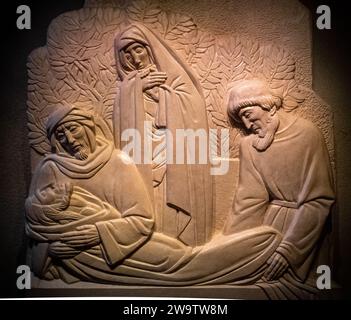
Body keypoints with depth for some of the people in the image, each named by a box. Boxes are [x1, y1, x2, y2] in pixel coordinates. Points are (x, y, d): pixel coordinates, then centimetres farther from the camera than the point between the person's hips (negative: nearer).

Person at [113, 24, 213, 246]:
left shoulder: (174, 76, 10)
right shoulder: (128, 88, 14)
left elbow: (193, 110, -4)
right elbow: (123, 123, -2)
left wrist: (162, 91, -2)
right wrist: (137, 88, -8)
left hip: (176, 161, -1)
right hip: (143, 167, 1)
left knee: (175, 212, -5)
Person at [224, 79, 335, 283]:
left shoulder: (307, 133, -10)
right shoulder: (248, 144, 1)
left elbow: (319, 200, -13)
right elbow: (250, 200, -1)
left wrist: (289, 249, -20)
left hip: (302, 223, -3)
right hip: (269, 221, 4)